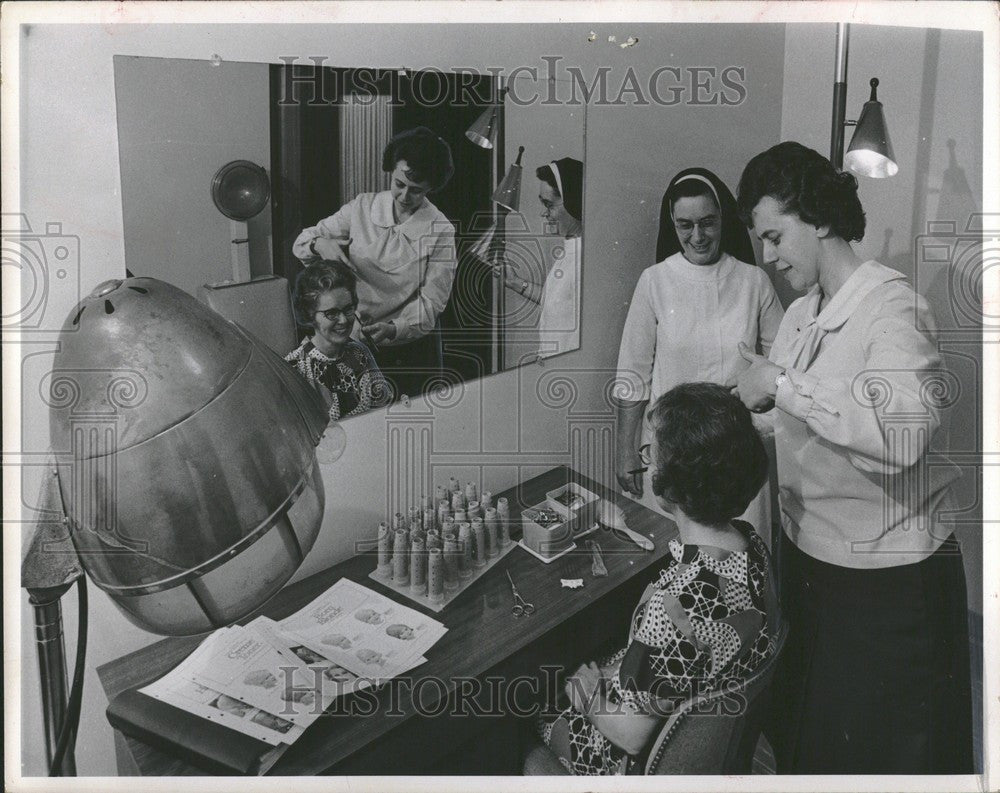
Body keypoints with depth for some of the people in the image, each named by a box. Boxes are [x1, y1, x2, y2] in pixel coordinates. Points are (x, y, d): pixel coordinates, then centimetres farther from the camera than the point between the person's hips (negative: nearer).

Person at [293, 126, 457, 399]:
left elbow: (431, 302, -13)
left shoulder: (440, 231, -10)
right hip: (356, 343, 2)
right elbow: (302, 241, 4)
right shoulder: (362, 207, -2)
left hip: (412, 346, -2)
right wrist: (320, 244, -20)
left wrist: (394, 329, -30)